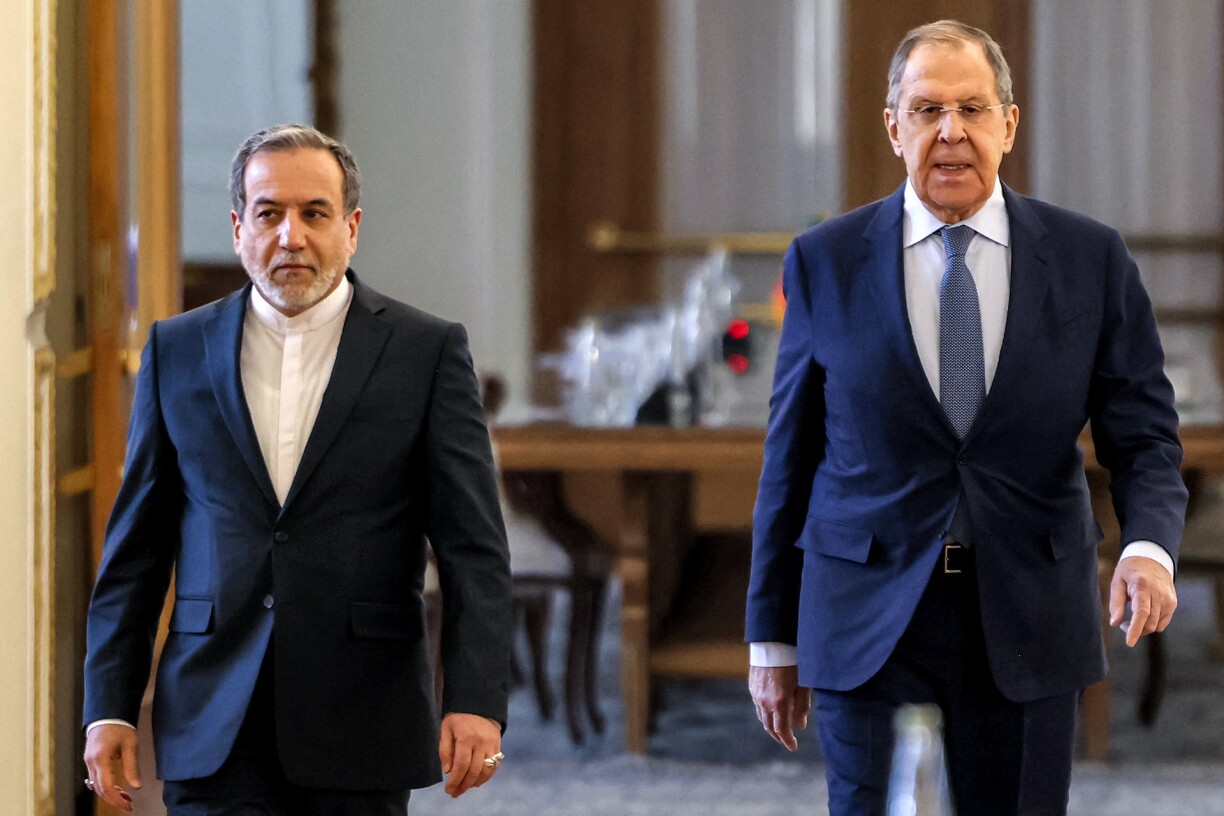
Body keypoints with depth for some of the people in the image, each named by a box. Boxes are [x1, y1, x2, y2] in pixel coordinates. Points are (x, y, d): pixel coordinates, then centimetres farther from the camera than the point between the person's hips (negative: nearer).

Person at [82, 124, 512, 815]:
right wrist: (110, 706, 2)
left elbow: (474, 549, -3)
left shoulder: (428, 351, 2)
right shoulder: (178, 351, 9)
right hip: (215, 732, 1)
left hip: (360, 732, -1)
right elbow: (135, 548, 10)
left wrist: (476, 702, -15)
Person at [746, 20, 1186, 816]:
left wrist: (1149, 546, -19)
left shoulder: (1090, 258, 2)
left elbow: (1143, 433, 3)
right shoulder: (826, 263, 2)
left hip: (1027, 629, 1)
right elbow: (791, 455, 6)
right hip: (870, 626, -1)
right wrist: (773, 639, 7)